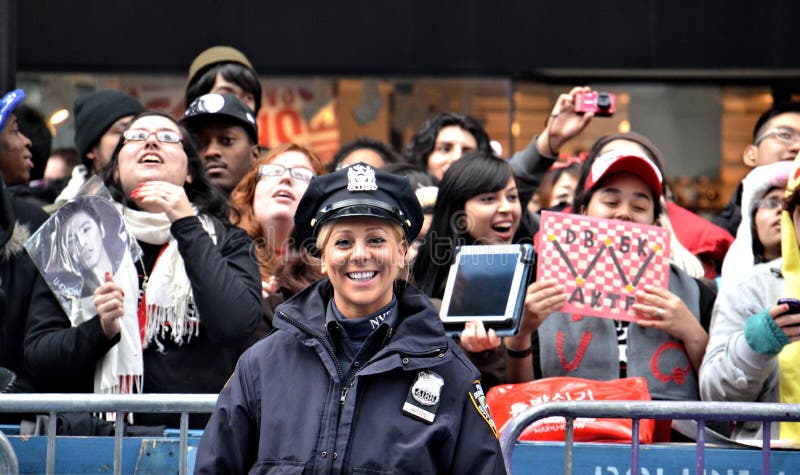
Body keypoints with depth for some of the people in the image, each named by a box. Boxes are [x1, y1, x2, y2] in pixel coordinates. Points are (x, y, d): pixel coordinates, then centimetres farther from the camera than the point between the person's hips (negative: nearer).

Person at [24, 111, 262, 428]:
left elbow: (236, 325, -8)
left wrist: (186, 226, -6)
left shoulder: (227, 242, 12)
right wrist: (99, 331, -9)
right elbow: (36, 354, 9)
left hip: (195, 435, -1)